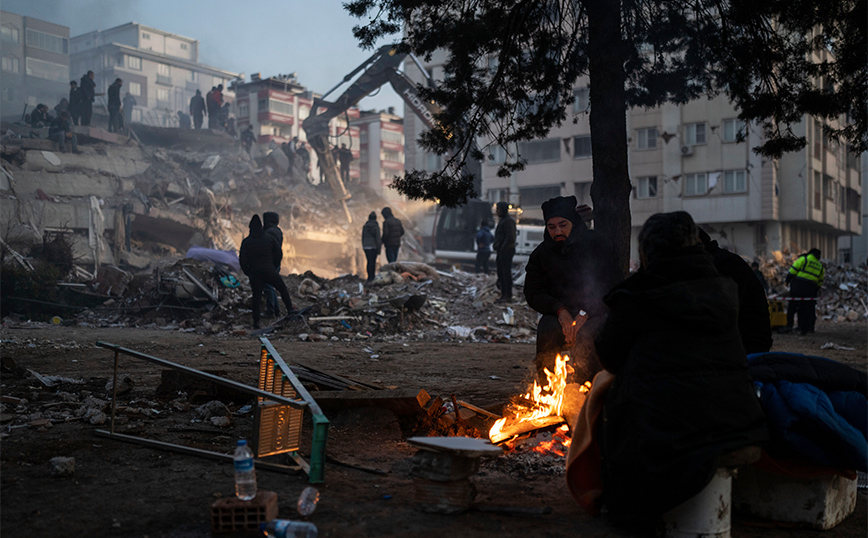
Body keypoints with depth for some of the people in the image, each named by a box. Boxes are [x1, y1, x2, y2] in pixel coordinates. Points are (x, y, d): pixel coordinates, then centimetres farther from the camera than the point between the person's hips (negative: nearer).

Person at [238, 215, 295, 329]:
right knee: (282, 288, 18)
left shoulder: (246, 241, -2)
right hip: (269, 271, 0)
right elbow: (278, 252, 8)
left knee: (256, 295, 7)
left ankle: (256, 321, 4)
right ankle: (290, 309, 12)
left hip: (254, 273, 0)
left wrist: (247, 272, 11)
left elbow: (242, 260, -2)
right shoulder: (269, 238, 2)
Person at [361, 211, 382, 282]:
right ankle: (371, 278, -1)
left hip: (366, 246, 4)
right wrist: (379, 250, -8)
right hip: (374, 246, -4)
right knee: (373, 262, 0)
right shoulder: (376, 226, -10)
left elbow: (363, 237, 9)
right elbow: (378, 238, -12)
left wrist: (363, 247, 17)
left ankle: (370, 277, 17)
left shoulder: (365, 226, 5)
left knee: (369, 262, 14)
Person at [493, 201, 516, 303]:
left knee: (506, 273, -8)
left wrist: (503, 249, -19)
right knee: (500, 273, 11)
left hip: (506, 251, -10)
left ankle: (508, 296, -6)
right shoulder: (502, 220, 20)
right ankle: (503, 295, 15)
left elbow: (510, 237, -21)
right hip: (502, 252, 10)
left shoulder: (508, 221, -13)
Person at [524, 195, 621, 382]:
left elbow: (611, 288, -8)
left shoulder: (597, 244, -2)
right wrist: (560, 310, -16)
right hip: (558, 314, 2)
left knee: (584, 335, -35)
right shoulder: (540, 254, 7)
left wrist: (584, 314, -20)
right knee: (547, 332, -31)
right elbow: (533, 293, 2)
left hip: (594, 313, -2)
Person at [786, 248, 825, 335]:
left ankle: (789, 325, -2)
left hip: (797, 287, -4)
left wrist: (787, 281, 4)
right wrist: (816, 292, 26)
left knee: (792, 306, 3)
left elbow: (792, 271, -4)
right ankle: (804, 329, 8)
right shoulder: (820, 266, 16)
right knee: (806, 308, 8)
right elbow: (820, 282, 19)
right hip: (810, 290, 4)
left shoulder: (803, 259, 2)